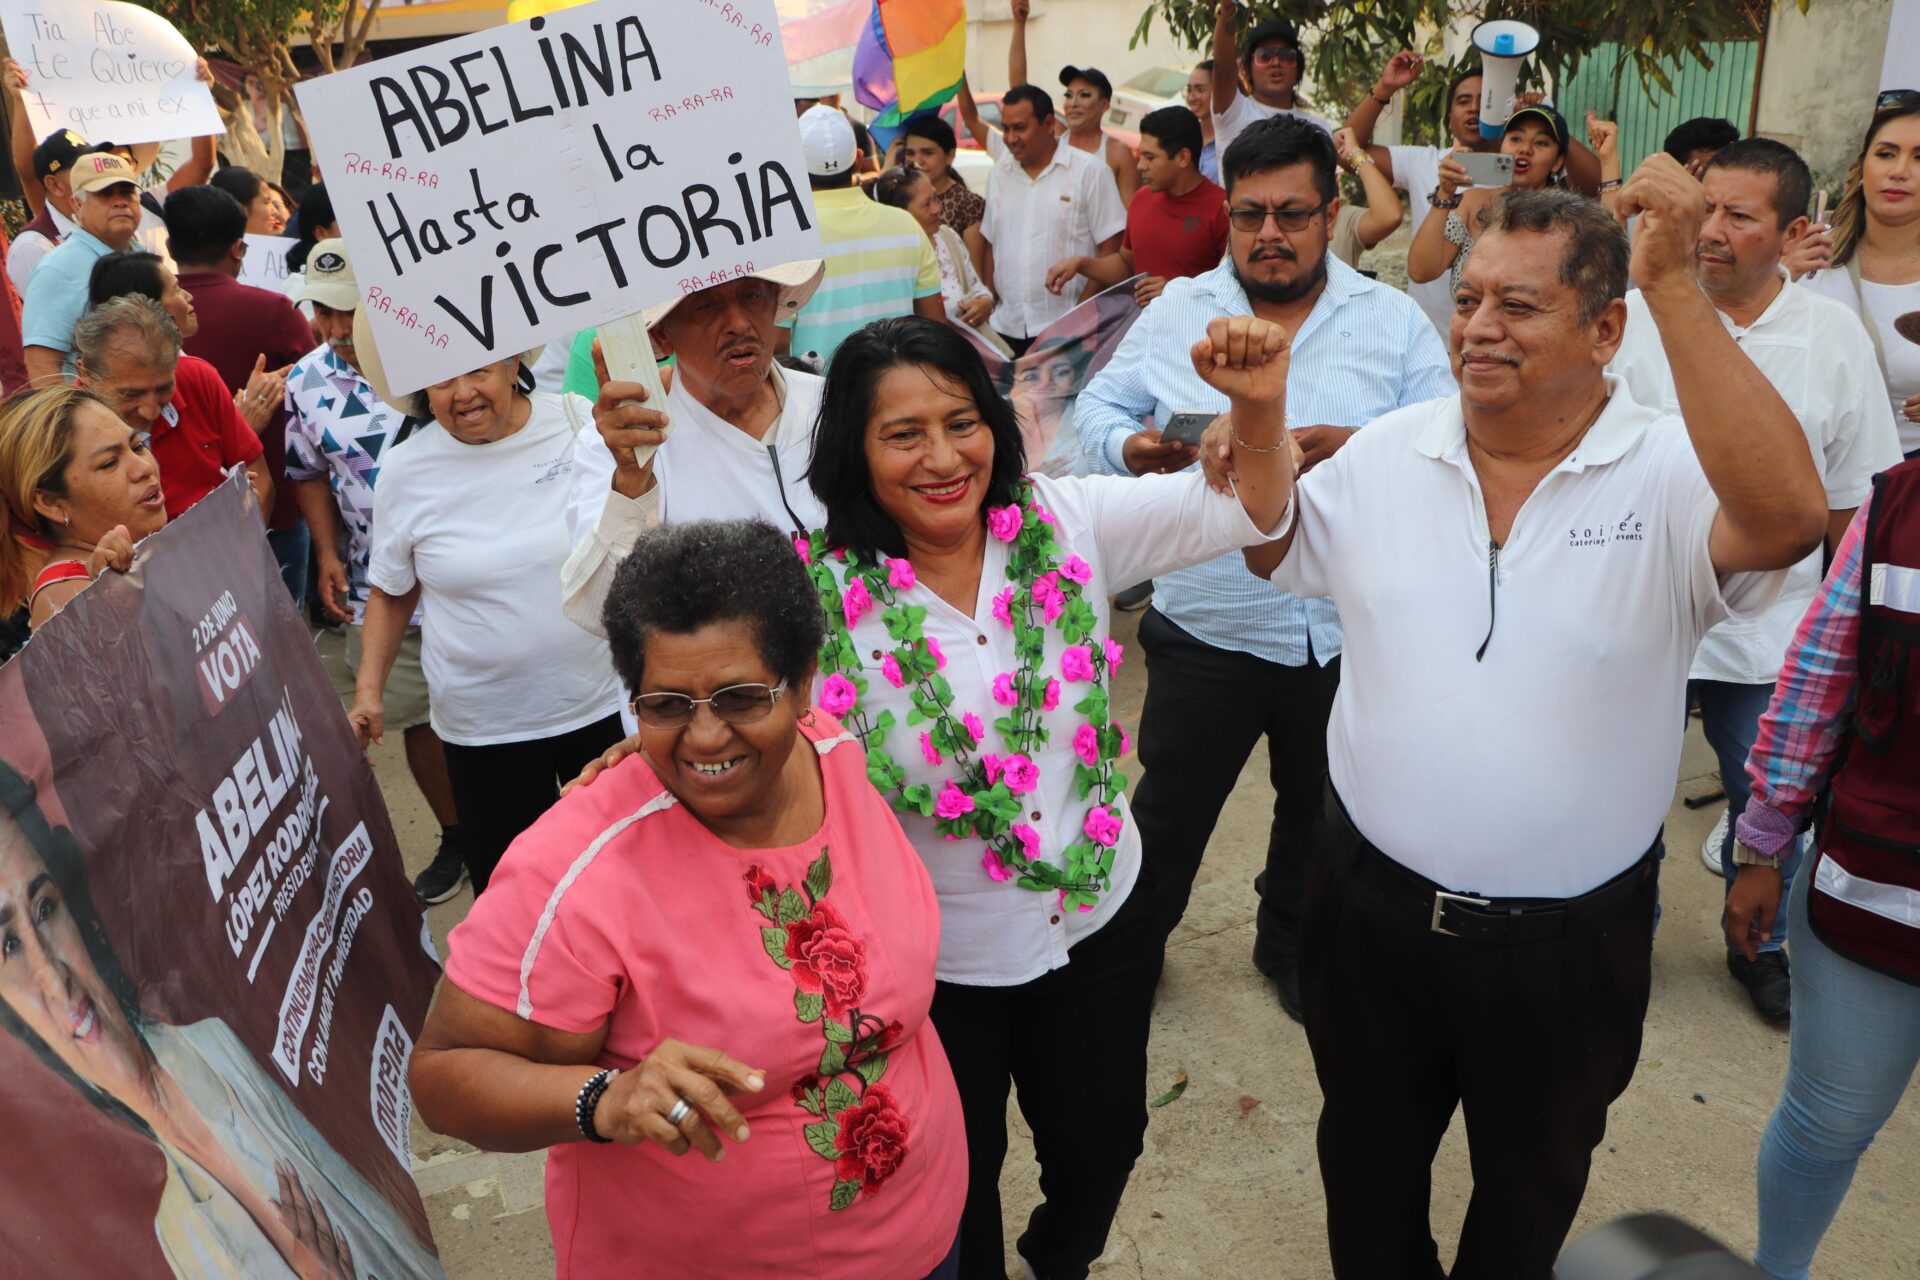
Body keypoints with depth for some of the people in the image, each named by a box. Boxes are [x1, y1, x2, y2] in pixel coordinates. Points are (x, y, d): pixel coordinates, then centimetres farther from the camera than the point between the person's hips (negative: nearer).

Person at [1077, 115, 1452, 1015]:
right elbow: (1100, 406, 6)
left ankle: (1292, 950, 45)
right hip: (1207, 628, -1)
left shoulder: (1394, 320, 2)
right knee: (1167, 812, 9)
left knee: (1321, 812, 20)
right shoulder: (1176, 309, 5)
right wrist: (1129, 447, -17)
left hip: (1348, 631, 1)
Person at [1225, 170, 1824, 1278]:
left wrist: (1674, 281, -37)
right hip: (1371, 905, 3)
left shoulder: (1671, 475, -17)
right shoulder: (1388, 452, -4)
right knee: (1367, 1162, 26)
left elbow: (1789, 517, -37)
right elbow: (1275, 552, 9)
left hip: (1567, 944, -2)